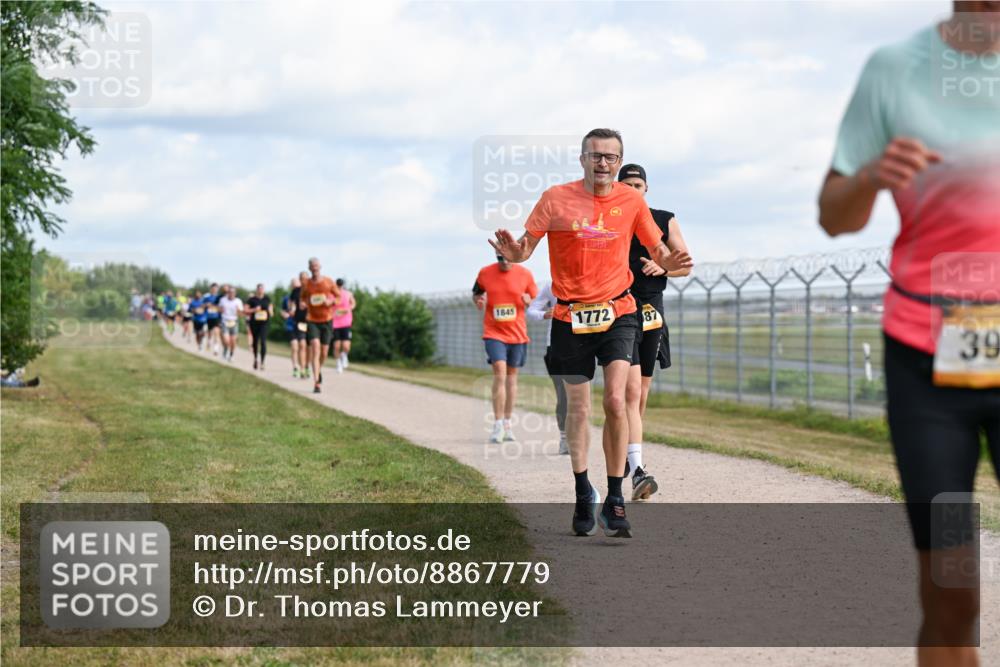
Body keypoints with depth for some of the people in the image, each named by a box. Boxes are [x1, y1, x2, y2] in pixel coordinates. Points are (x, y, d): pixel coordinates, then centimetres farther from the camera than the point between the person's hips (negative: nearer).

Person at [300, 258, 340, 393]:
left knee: (324, 352, 6)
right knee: (315, 348, -18)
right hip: (312, 320, -1)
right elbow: (302, 298, 16)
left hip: (326, 320, 1)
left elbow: (339, 296, 9)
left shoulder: (328, 282, 0)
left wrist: (331, 301, -12)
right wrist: (301, 303, -8)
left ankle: (319, 370, 41)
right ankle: (316, 383, -20)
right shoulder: (305, 284, 1)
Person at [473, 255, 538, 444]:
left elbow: (535, 299, 9)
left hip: (517, 334, 2)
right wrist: (478, 301, -8)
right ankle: (498, 425, -12)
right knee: (499, 374, -15)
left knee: (511, 376, 11)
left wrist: (528, 301, -13)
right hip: (494, 333, -2)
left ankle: (507, 424, 22)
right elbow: (476, 293, 14)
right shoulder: (485, 273, -1)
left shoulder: (525, 274, -1)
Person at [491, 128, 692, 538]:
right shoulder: (556, 199, -4)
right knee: (577, 407, 9)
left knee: (615, 400, -17)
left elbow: (657, 250, 10)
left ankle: (614, 501, -7)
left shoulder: (632, 200, 1)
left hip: (617, 312, 0)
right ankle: (583, 493, 29)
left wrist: (669, 262, -13)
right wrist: (514, 253, -25)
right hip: (570, 316, 0)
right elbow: (526, 245, -1)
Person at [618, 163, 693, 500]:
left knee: (641, 393, 13)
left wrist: (662, 267, -9)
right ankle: (637, 470, -25)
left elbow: (686, 265, 9)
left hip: (652, 311, 4)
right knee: (631, 390, -17)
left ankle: (624, 453, 32)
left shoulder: (665, 221, 9)